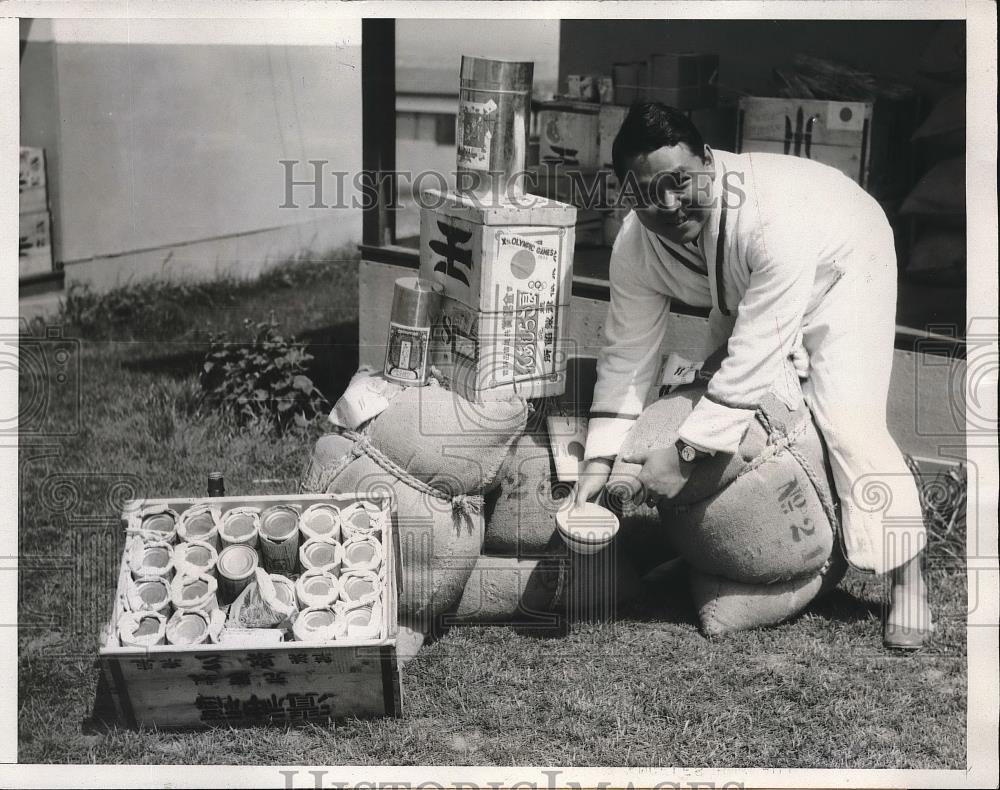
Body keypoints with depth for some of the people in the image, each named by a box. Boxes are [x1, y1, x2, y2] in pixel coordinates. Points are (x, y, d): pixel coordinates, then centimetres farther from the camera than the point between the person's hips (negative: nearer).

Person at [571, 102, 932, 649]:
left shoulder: (775, 218, -46)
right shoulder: (635, 247, -26)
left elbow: (755, 355, -45)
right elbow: (627, 351, -16)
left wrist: (685, 453, -42)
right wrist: (600, 459, -22)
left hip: (840, 265, -6)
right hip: (740, 290, 6)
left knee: (847, 421, -17)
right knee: (721, 392, 0)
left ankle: (908, 581, -2)